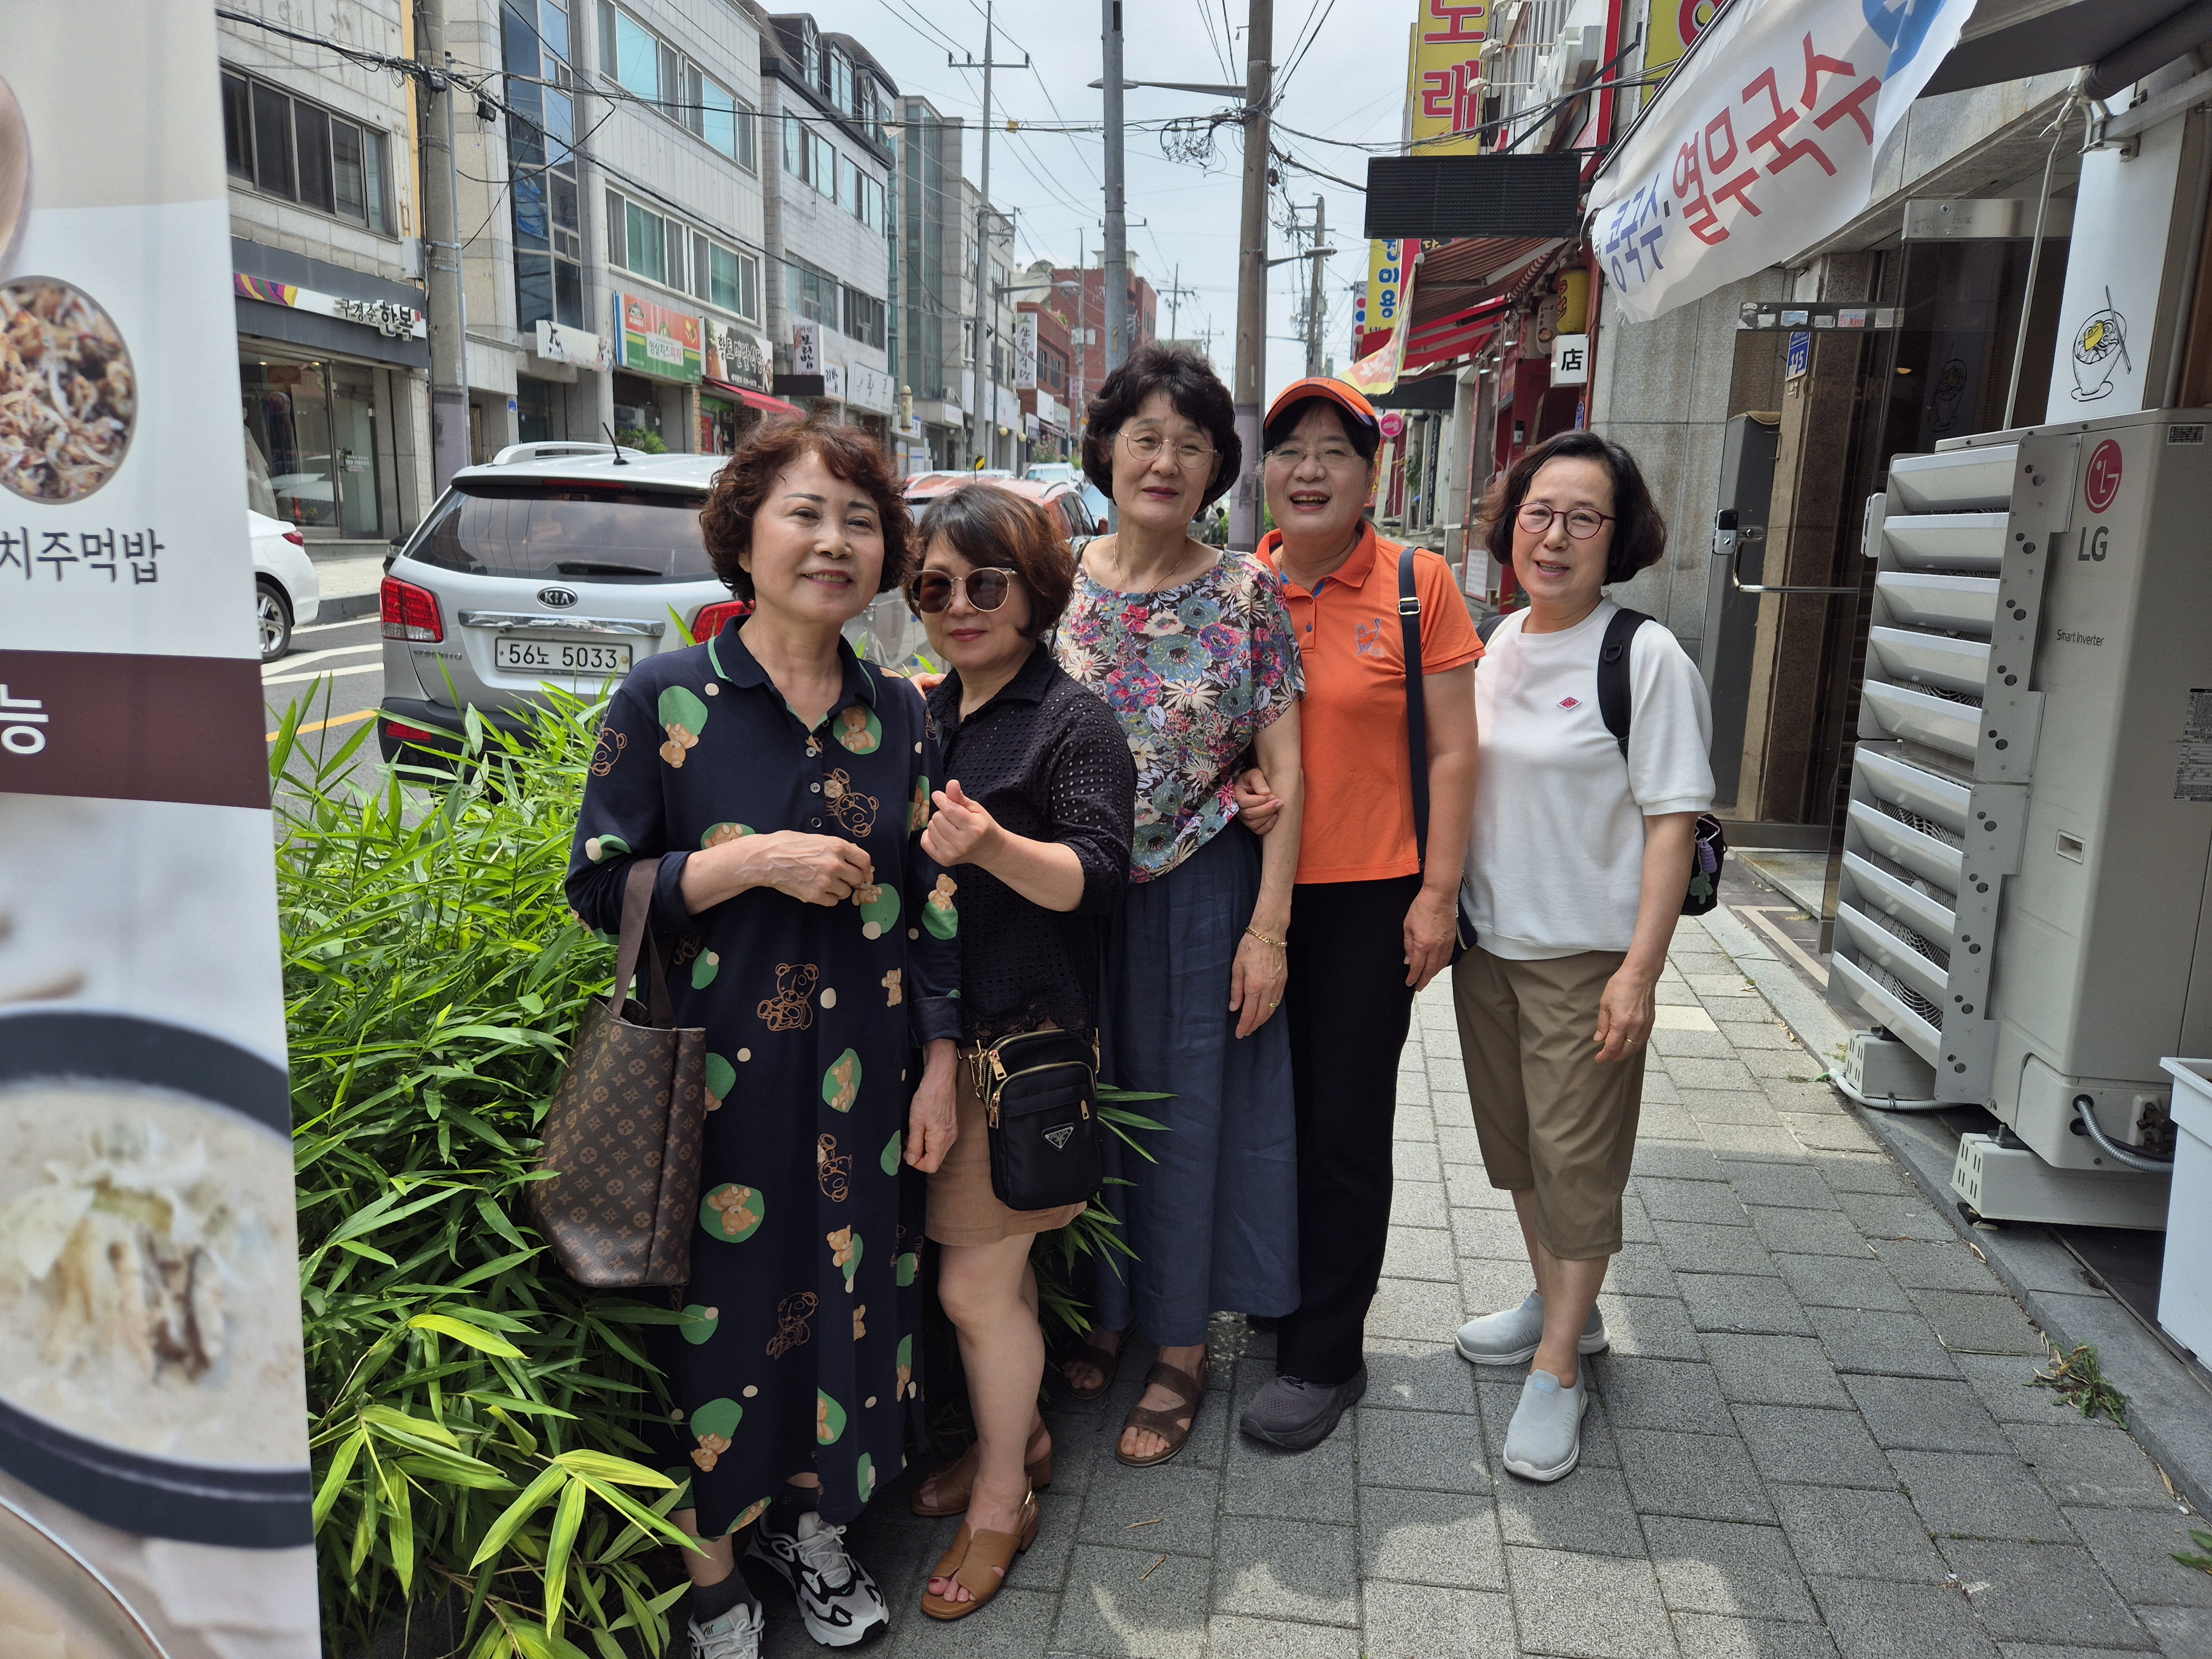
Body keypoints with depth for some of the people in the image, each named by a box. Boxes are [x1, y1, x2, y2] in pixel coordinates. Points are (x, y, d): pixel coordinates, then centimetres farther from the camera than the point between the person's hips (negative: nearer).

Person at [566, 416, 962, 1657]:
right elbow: (599, 888, -6)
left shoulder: (901, 715, 3)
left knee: (853, 1295, 14)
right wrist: (751, 864, -19)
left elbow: (936, 901, 6)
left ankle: (815, 1523, 41)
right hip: (713, 1076, -3)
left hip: (863, 1077, 3)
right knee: (720, 1309, 9)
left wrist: (941, 1066, 3)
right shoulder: (666, 700, -7)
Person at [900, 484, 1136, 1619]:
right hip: (939, 1028, 6)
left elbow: (1094, 877, -22)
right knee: (998, 1262, 19)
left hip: (1025, 1039, -6)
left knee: (975, 1282, 2)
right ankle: (1016, 1434, 40)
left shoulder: (1073, 723, -11)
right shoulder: (926, 715, 10)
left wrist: (991, 846, -38)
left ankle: (1002, 1499, 23)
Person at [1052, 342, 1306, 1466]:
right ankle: (1099, 1310, 37)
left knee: (1191, 1110, 9)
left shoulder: (1246, 593, -6)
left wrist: (1268, 927, -10)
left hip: (1201, 896, -2)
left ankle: (1181, 1345, 28)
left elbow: (1285, 771, -6)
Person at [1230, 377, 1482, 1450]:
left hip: (1369, 897, -3)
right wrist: (1229, 782, -9)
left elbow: (1453, 752, -3)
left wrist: (1440, 892, -8)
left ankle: (1322, 1358, 23)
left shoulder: (1418, 584, -4)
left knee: (1343, 1129, 6)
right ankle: (1275, 1300, 39)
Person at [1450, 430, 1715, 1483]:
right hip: (1488, 940, 7)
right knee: (1515, 1136, 18)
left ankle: (1557, 1369, 18)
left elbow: (1672, 823, -14)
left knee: (1577, 1154, 2)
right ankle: (1557, 1305, 39)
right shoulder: (1500, 643, 6)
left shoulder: (1646, 657, -12)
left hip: (1587, 954, -6)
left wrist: (1640, 971, -19)